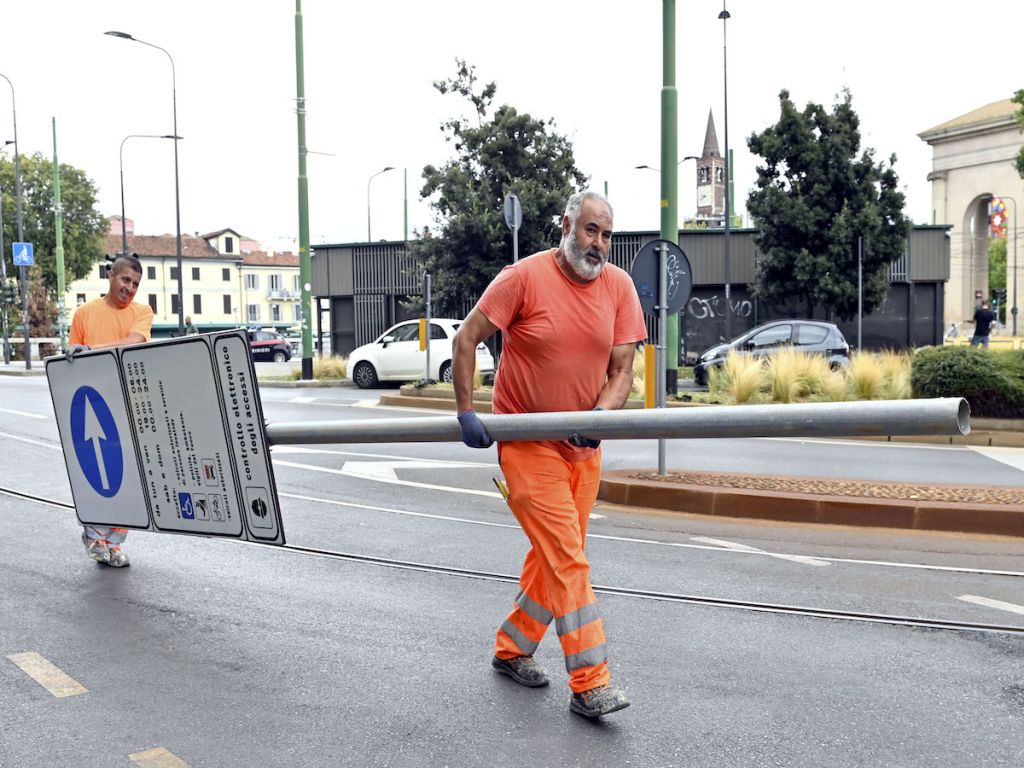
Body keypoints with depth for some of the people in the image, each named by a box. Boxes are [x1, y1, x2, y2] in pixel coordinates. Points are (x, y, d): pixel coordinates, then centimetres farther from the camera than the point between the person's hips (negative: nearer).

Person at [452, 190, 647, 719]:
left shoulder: (619, 287, 0)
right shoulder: (524, 277, -13)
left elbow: (622, 370, -2)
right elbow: (465, 340, -8)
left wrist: (600, 413, -21)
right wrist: (467, 412, -13)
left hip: (583, 446, 6)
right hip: (526, 441, -5)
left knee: (554, 555, 15)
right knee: (567, 557, -11)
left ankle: (511, 649, 34)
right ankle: (590, 685, -5)